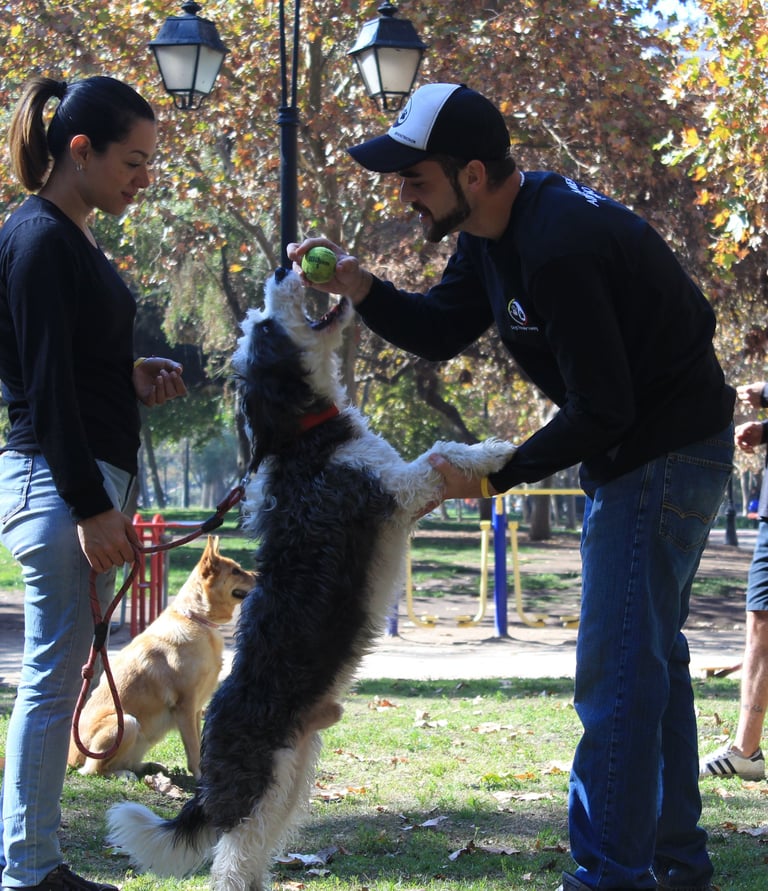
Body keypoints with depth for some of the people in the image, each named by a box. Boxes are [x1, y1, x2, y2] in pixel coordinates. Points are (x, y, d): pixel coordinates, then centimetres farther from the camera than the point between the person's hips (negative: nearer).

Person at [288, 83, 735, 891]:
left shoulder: (559, 247, -29)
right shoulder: (494, 230, 2)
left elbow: (602, 411, -28)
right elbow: (440, 330, 11)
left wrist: (499, 477, -20)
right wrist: (359, 288, -5)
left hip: (666, 452, -11)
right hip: (634, 449, 11)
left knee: (616, 669, -8)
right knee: (650, 655, 18)